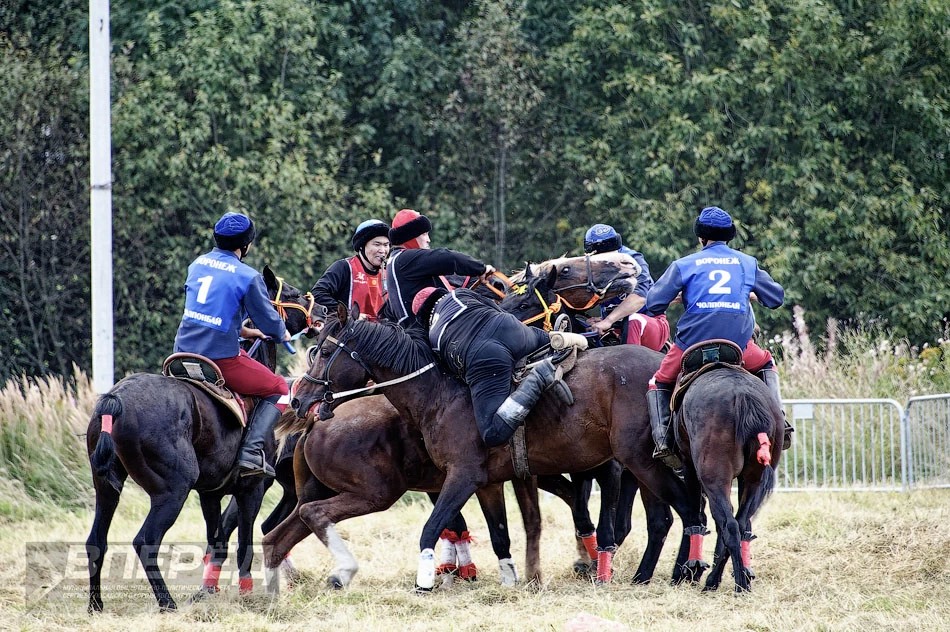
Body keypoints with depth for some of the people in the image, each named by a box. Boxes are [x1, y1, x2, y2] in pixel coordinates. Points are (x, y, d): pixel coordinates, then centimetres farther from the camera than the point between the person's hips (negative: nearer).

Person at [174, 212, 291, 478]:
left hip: (184, 352, 6)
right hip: (221, 358, -6)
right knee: (277, 389, 11)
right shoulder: (248, 277, -10)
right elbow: (269, 321, -3)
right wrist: (282, 333, 21)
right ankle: (251, 452, -6)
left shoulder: (198, 264, 10)